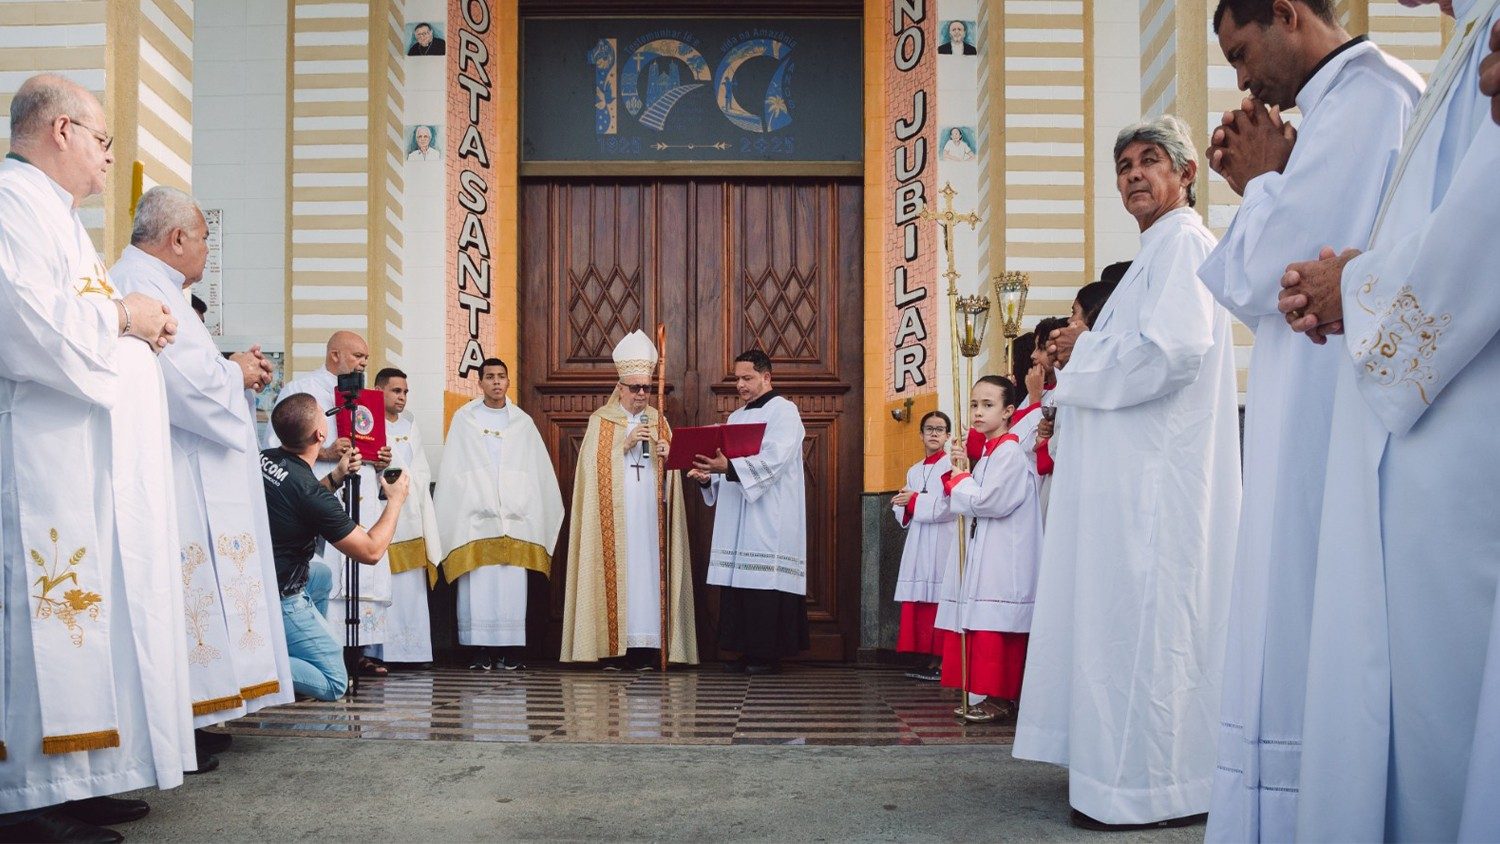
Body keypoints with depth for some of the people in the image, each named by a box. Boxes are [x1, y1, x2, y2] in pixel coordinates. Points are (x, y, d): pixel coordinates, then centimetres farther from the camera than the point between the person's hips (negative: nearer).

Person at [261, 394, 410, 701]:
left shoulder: (265, 458, -1)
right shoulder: (311, 493, -24)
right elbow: (371, 552, -15)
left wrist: (336, 477, 11)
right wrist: (396, 500, -2)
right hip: (276, 602, -8)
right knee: (334, 684, 0)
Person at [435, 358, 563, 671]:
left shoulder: (522, 422, 12)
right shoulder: (464, 419, 9)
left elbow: (539, 471, 13)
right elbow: (452, 470, 7)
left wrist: (537, 514, 6)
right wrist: (449, 519, 0)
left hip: (514, 515, 1)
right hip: (475, 515, -1)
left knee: (512, 584, -3)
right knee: (478, 583, -5)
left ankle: (510, 649, 1)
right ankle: (481, 649, -1)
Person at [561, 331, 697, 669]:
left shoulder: (658, 421, 16)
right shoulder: (601, 421, 7)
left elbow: (672, 474, 14)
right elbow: (593, 465, -6)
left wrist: (665, 455, -7)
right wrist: (626, 443, -13)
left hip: (650, 517, 3)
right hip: (613, 518, -2)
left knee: (648, 570, -4)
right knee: (616, 572, -8)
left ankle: (645, 651, -3)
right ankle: (611, 650, -4)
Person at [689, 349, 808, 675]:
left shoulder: (784, 411, -3)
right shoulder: (736, 417, 21)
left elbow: (772, 460, -18)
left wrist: (729, 466, -30)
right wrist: (709, 476, -1)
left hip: (770, 520, -7)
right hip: (737, 520, 7)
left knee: (765, 584, -9)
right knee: (738, 583, 4)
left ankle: (769, 654, -2)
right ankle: (747, 651, 10)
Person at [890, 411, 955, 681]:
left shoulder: (952, 465, -2)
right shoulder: (914, 471, 20)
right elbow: (901, 513, 20)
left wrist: (916, 501, -11)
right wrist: (905, 506, -3)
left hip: (943, 542, -7)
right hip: (918, 542, 7)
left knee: (940, 602, -9)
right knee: (920, 604, 4)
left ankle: (943, 662, -5)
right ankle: (931, 660, 9)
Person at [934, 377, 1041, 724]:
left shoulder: (1010, 451, -10)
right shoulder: (982, 450, 18)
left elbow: (991, 501, -21)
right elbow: (956, 506, 17)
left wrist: (959, 480, -6)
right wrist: (959, 472, 1)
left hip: (1001, 558, -9)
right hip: (978, 552, 9)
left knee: (995, 627, -8)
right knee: (977, 626, 10)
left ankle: (1000, 698, -2)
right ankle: (980, 694, 16)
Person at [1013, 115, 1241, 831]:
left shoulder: (1182, 242, -10)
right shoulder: (1158, 250, 23)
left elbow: (1172, 348, -24)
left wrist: (1083, 354, -10)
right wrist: (1090, 351, 12)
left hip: (1156, 474, -11)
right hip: (1133, 476, 11)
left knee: (1141, 619, -7)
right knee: (1128, 619, 13)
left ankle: (1152, 785, 0)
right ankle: (1127, 764, 21)